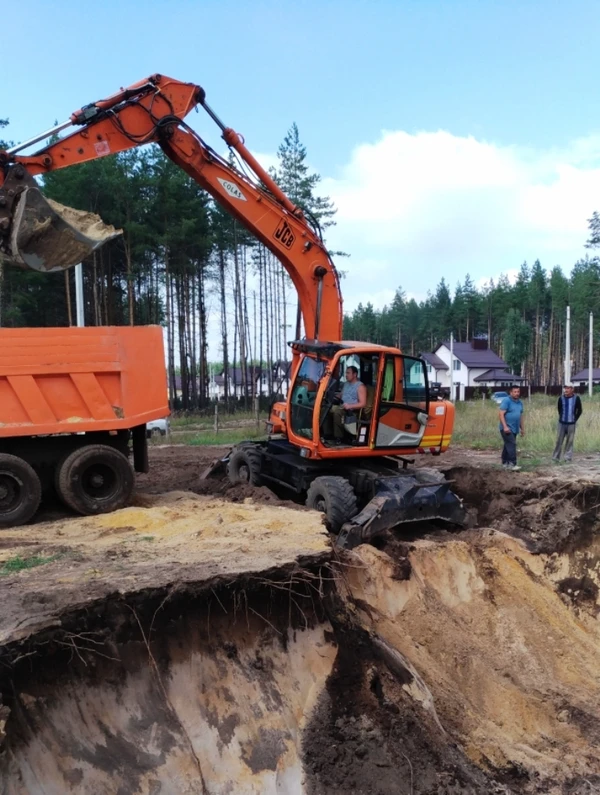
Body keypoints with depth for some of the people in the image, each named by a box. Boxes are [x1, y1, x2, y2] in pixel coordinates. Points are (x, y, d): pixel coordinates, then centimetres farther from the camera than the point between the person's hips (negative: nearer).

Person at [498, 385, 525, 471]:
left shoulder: (520, 402, 15)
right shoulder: (506, 401, -9)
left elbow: (520, 416, 23)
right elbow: (501, 414, -15)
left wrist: (522, 428, 22)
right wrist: (505, 426, -23)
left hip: (514, 429, 8)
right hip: (507, 428, -8)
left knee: (508, 446, 13)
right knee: (511, 445, -16)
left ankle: (505, 463, 21)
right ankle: (512, 464, -18)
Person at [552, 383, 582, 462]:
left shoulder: (576, 398, -4)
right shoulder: (561, 398, 0)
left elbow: (580, 410, 6)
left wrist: (575, 419, 2)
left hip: (571, 423, -1)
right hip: (562, 423, 1)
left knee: (570, 441, 3)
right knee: (559, 440, 3)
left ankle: (568, 457, 11)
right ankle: (556, 457, 8)